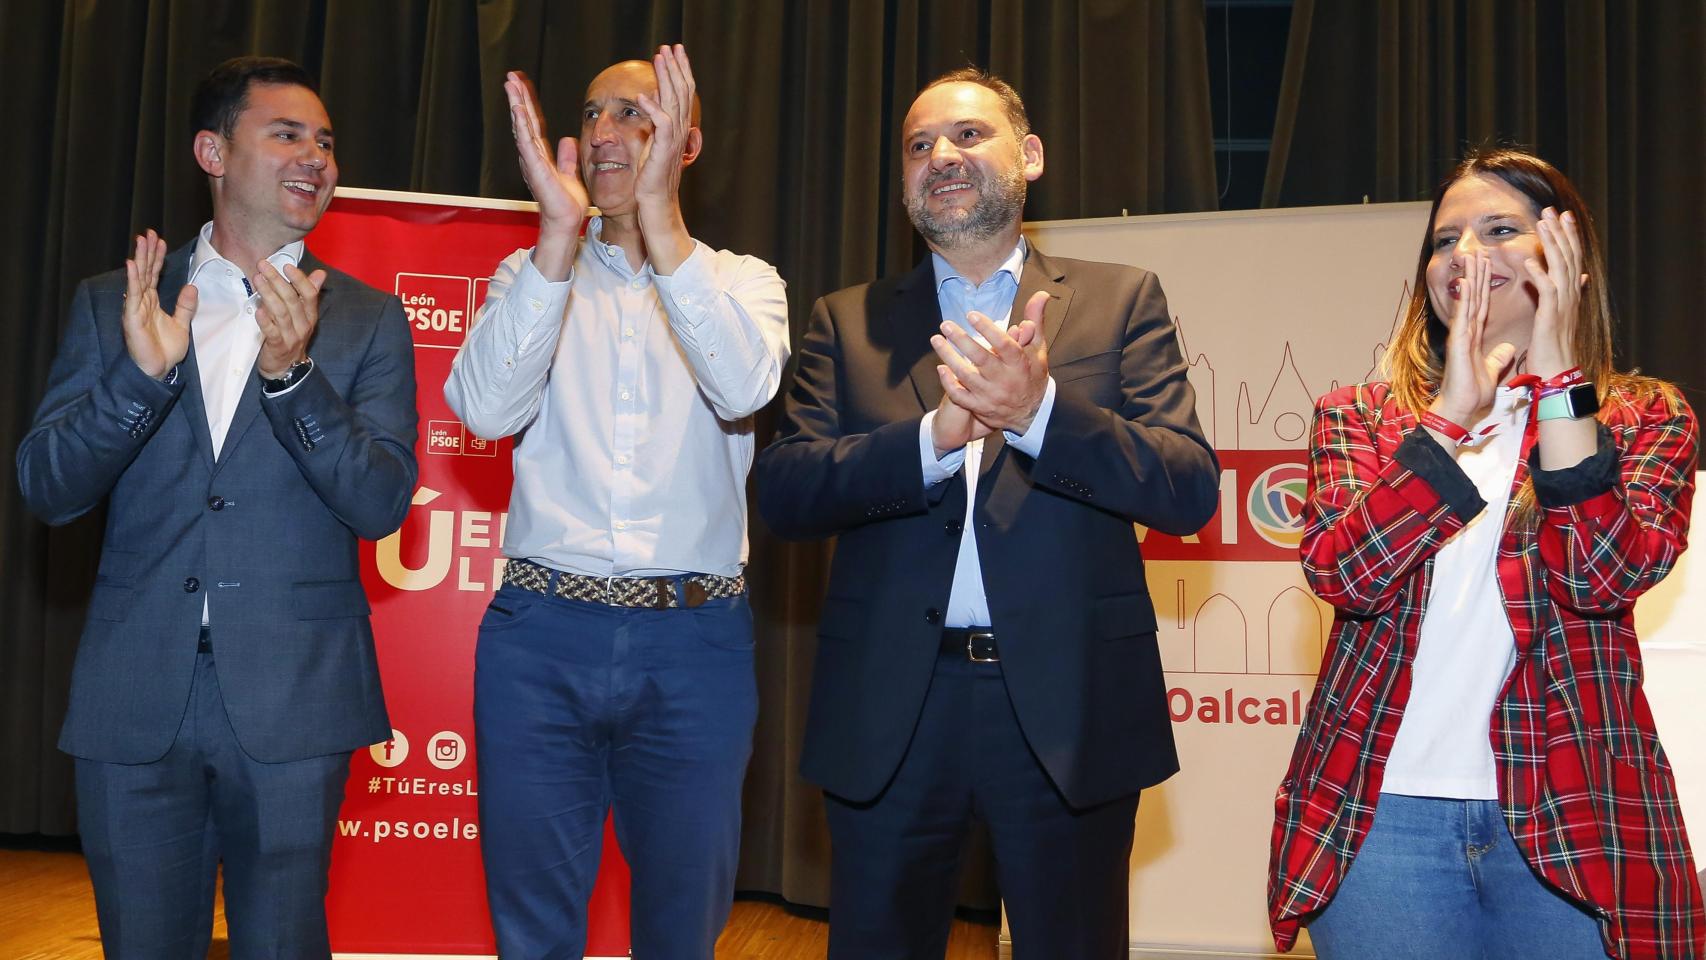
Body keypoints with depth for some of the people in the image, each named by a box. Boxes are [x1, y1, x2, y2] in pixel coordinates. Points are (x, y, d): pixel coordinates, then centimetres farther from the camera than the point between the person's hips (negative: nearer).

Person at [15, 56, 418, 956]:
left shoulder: (368, 320, 3)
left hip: (291, 703, -1)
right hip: (135, 699, 1)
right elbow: (45, 488, 0)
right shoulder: (112, 302, 7)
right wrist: (142, 372, -17)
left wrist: (292, 374, -21)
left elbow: (381, 505, -6)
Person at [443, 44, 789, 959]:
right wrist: (559, 232, -18)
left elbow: (745, 388, -15)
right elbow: (485, 408, -10)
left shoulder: (740, 280, 7)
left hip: (695, 643, 0)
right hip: (541, 636, 1)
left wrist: (660, 222, -22)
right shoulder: (532, 276, 9)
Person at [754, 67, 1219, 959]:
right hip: (888, 714, 1)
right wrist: (936, 436, -20)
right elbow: (782, 491, -4)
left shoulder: (1121, 300, 5)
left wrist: (1040, 409, -22)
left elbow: (1190, 491, -6)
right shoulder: (847, 320, 9)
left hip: (1068, 704, -1)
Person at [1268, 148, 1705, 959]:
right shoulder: (1357, 417, 7)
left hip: (1574, 823, 0)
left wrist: (1558, 377, -15)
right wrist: (1454, 411, -16)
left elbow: (1605, 575, -12)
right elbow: (1342, 574, -10)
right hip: (1382, 814, 1)